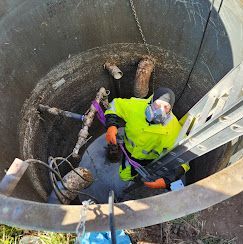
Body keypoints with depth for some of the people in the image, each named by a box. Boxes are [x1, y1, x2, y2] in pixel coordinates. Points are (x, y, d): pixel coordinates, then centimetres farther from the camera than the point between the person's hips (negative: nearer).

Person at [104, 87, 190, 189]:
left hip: (150, 160, -2)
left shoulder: (174, 130, -38)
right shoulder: (136, 107, -33)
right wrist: (111, 125, -32)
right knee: (124, 176, 26)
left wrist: (167, 180, -44)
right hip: (129, 149, 3)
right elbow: (116, 105, -15)